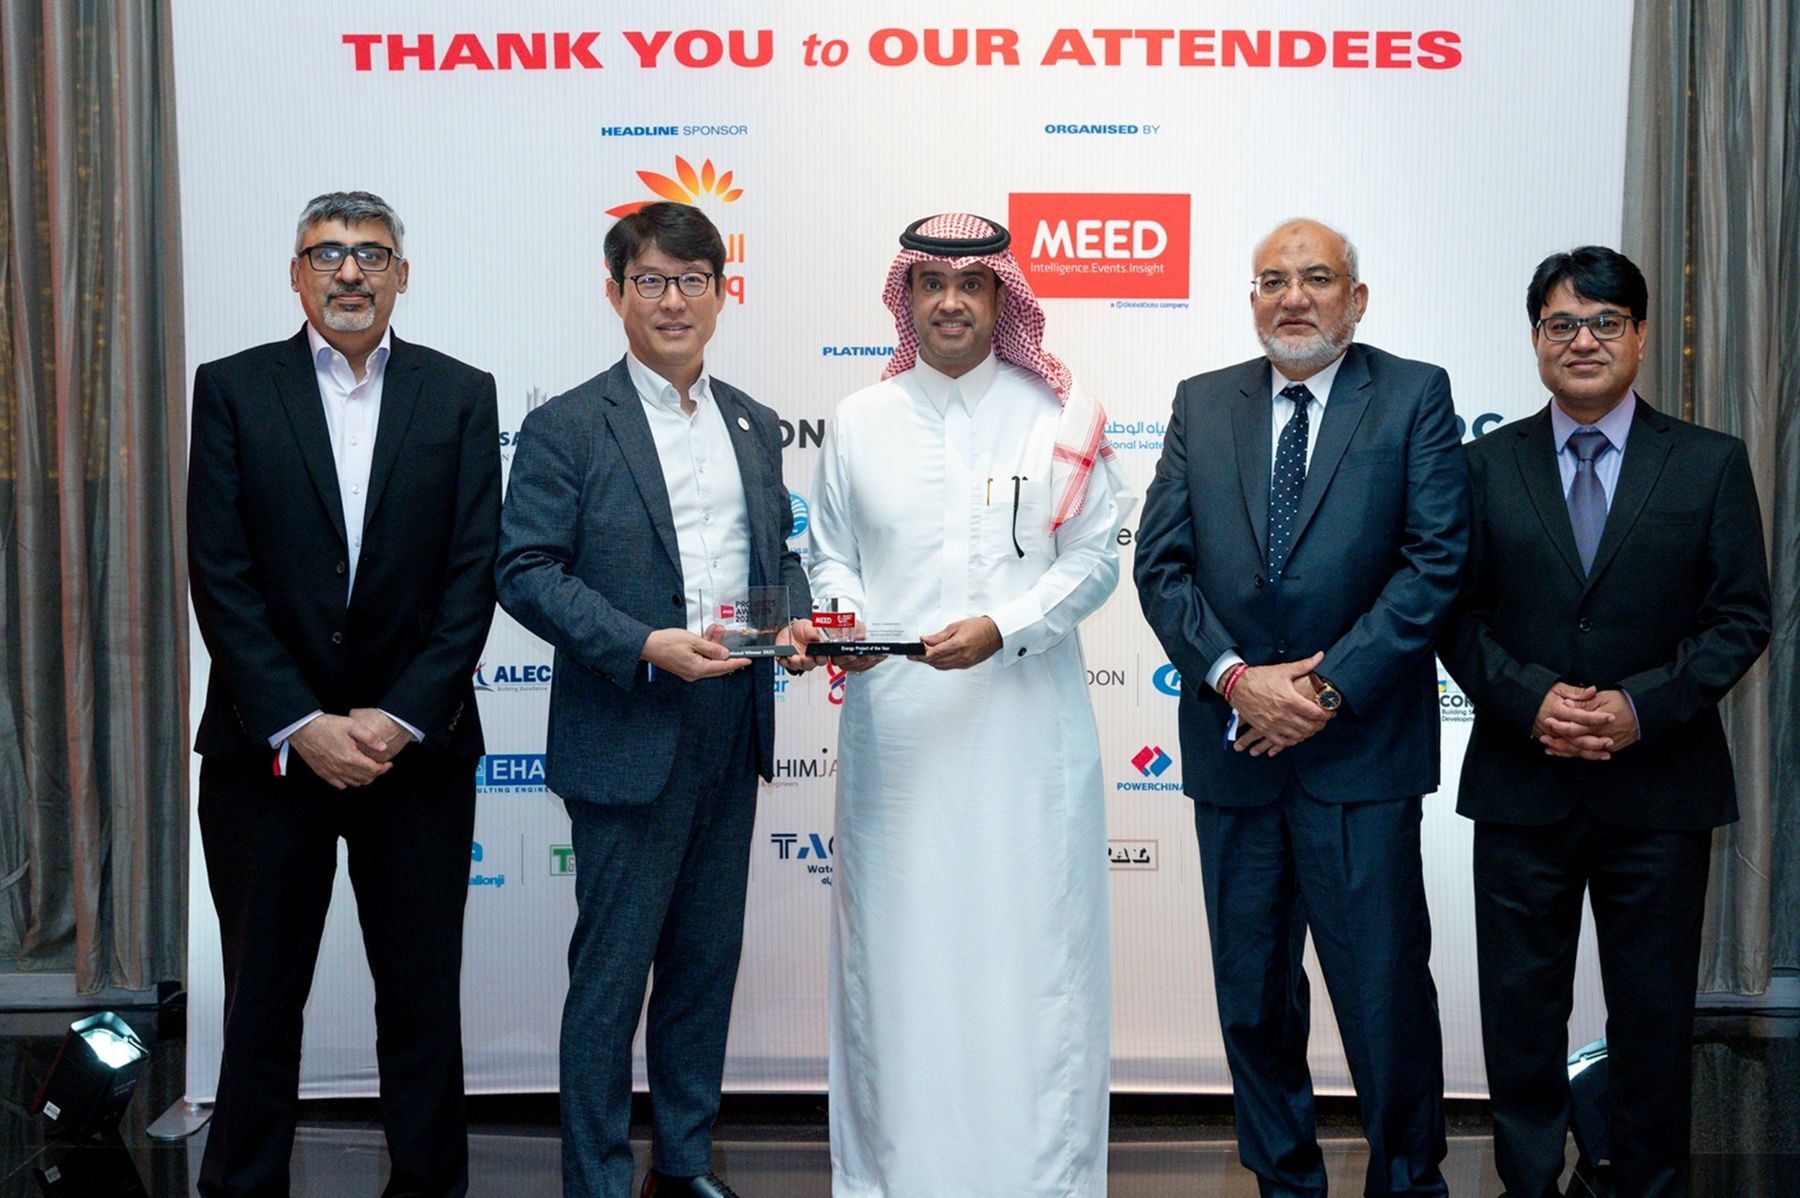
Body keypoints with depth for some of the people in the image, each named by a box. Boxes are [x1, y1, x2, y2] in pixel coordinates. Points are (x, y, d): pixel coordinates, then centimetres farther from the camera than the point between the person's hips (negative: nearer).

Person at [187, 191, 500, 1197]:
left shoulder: (462, 396, 4)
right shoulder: (232, 389, 2)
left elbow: (474, 575, -2)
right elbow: (220, 576, -4)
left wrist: (399, 718, -11)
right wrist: (301, 724, -12)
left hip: (416, 743, 0)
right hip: (267, 746, 0)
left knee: (423, 994, 8)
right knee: (261, 996, 10)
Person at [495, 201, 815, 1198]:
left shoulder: (754, 425, 13)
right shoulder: (567, 428, -6)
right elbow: (526, 573, -11)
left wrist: (795, 617, -3)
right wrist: (645, 646, -21)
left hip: (731, 738, 6)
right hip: (629, 741, -6)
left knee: (707, 960, 15)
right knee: (611, 974, 1)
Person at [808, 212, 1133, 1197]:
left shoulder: (1060, 417, 4)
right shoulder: (858, 422, 10)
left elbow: (1095, 557, 2)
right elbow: (831, 554, 15)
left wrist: (1003, 628, -12)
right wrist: (845, 617, -6)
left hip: (1028, 727, -1)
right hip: (896, 731, 2)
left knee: (1031, 950, 1)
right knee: (895, 952, 3)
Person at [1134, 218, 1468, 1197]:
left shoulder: (1415, 397, 1)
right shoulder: (1202, 404, 10)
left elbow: (1435, 560, -7)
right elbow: (1160, 563, 3)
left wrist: (1331, 688, -14)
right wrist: (1237, 678, -11)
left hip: (1360, 750, -3)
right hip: (1233, 747, 3)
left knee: (1386, 994, 2)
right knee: (1252, 996, 12)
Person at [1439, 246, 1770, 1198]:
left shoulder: (1712, 464, 2)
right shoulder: (1486, 465, 5)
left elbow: (1742, 617, -2)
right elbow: (1456, 614, 2)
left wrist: (1643, 705, -15)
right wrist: (1529, 698, -15)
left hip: (1660, 788, -1)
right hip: (1521, 784, 1)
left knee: (1654, 1013, 9)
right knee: (1521, 1010, 8)